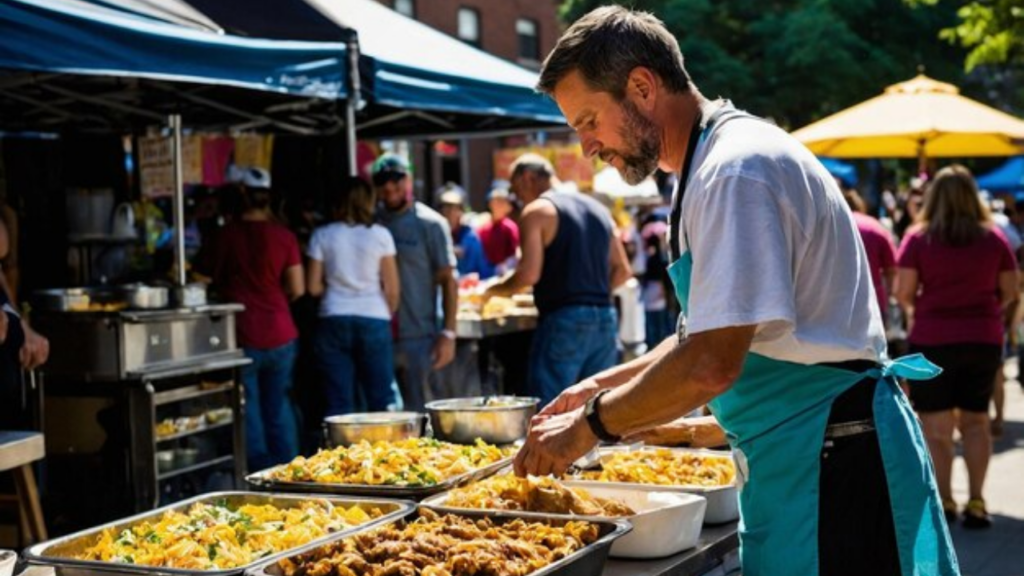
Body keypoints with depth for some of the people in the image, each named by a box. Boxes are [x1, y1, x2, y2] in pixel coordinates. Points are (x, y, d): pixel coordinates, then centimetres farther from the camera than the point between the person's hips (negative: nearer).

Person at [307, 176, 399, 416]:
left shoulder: (322, 236, 3)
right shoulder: (380, 235, 0)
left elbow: (313, 287, 3)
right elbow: (392, 289, 1)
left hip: (333, 322, 1)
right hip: (374, 320, -1)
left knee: (339, 404, 2)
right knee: (381, 399, 4)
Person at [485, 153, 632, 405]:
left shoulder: (538, 210, -4)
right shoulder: (598, 209, 17)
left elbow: (529, 274, -14)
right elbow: (623, 271, 16)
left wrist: (493, 290, 1)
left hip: (563, 320, -7)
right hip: (605, 318, 7)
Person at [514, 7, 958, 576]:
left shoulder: (736, 172, -19)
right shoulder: (708, 169, 14)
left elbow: (712, 364, -25)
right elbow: (705, 334, 24)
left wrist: (588, 427, -14)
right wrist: (603, 388, 13)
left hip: (833, 454, -10)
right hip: (787, 457, 10)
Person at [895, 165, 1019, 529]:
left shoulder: (918, 238, -6)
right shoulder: (994, 237, 1)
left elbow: (903, 293, -8)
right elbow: (1009, 292, 5)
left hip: (932, 338, -3)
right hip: (984, 339, 3)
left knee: (936, 425, 6)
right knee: (975, 421, 13)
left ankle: (943, 501, 6)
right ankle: (976, 502, 9)